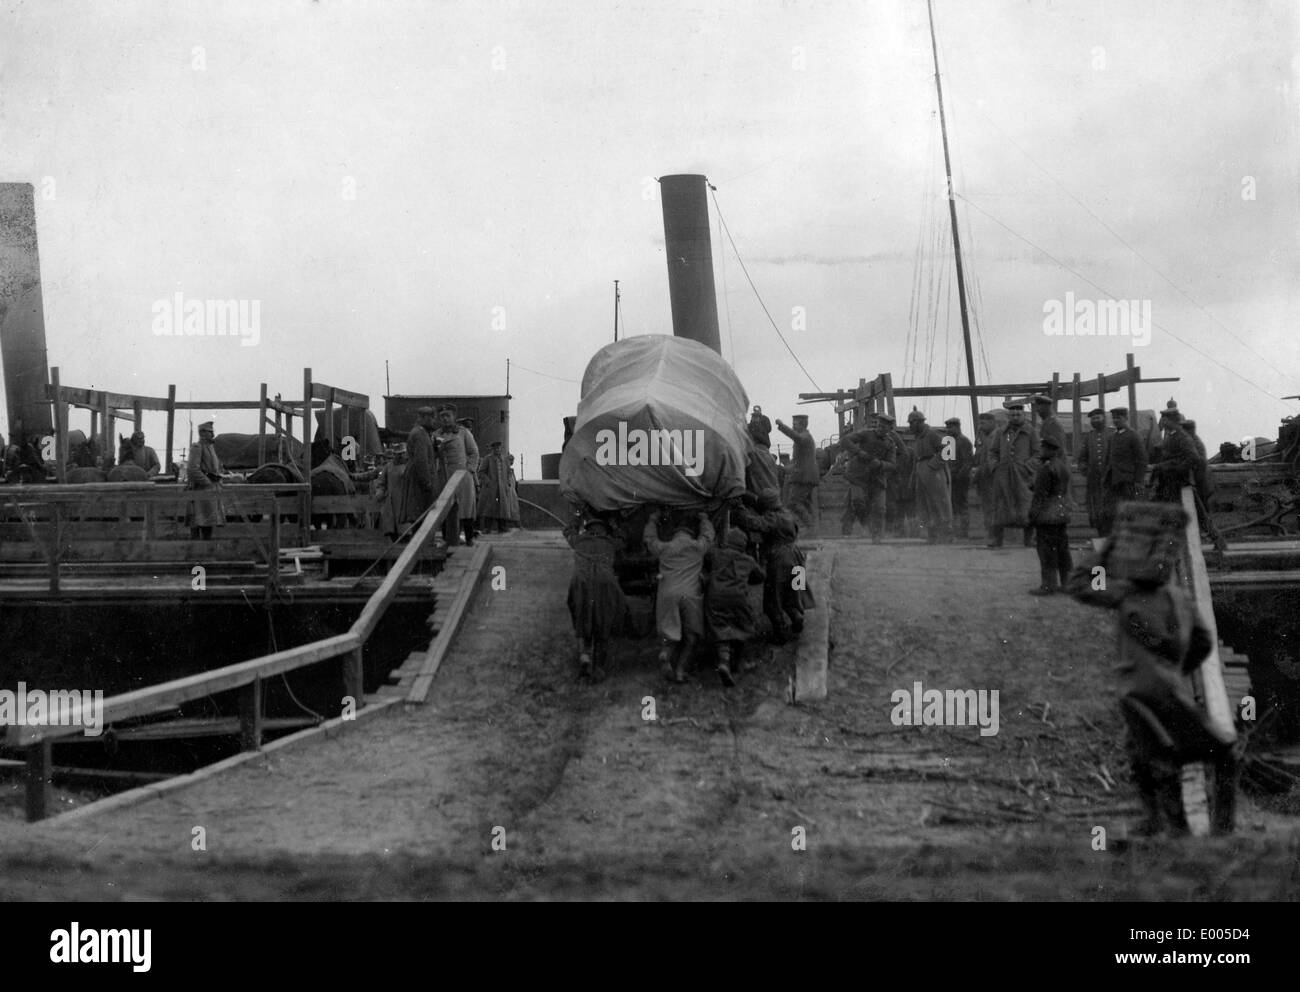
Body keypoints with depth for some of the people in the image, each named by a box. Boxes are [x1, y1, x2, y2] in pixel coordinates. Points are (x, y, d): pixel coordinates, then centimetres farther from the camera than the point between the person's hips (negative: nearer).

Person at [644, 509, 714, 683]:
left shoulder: (664, 548, 8)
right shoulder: (698, 546, 6)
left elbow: (649, 539, 28)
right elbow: (708, 535, 28)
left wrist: (653, 520, 43)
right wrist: (704, 518, 46)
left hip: (667, 595, 1)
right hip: (690, 595, -1)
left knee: (669, 634, 4)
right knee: (691, 636, 10)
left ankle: (665, 653, -28)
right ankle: (680, 669, -2)